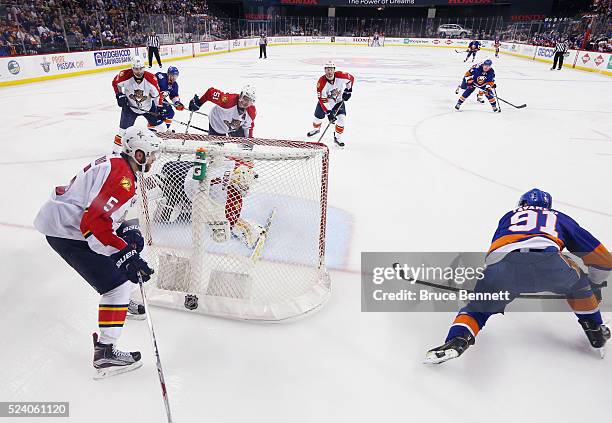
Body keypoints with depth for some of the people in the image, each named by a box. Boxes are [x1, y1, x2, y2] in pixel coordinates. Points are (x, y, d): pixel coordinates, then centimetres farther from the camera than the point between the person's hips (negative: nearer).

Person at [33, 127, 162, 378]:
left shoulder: (115, 164, 11)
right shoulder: (122, 178, -22)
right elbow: (93, 224, -28)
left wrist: (125, 230, 9)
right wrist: (126, 255, -25)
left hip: (70, 220, 10)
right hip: (65, 233, -10)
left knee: (132, 240, 22)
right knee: (118, 285, -10)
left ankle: (121, 301, 36)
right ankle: (105, 353, -6)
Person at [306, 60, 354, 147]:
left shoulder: (340, 76, -26)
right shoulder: (321, 82, -31)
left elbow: (351, 78, -5)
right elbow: (322, 100, -31)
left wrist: (348, 90, -13)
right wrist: (328, 113, -35)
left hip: (339, 101, 1)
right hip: (325, 101, -1)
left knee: (341, 118, -16)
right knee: (318, 117, 7)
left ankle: (338, 138, 1)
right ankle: (316, 129, 43)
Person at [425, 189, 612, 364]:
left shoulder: (509, 216, 38)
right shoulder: (561, 218, 37)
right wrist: (595, 285, 56)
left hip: (501, 263, 0)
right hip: (547, 261, 0)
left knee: (478, 307, 20)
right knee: (577, 283, 35)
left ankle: (457, 340, -5)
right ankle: (595, 330, 39)